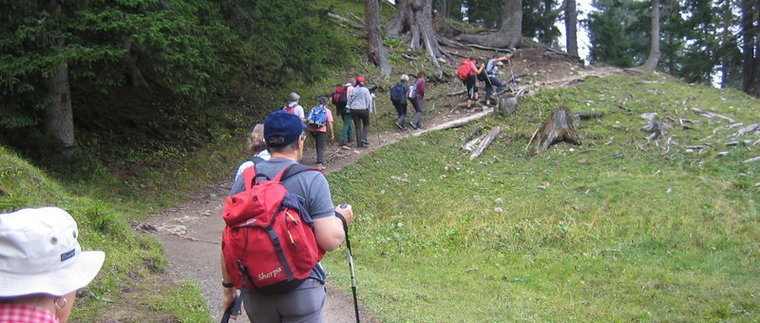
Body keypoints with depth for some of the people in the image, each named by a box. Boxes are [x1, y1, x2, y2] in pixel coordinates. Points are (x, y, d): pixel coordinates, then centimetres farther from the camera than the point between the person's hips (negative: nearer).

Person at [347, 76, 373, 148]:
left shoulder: (352, 90, 3)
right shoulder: (365, 90, -5)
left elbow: (349, 100, 6)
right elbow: (369, 100, -4)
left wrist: (349, 108, 14)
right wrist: (370, 109, 4)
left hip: (354, 110, 3)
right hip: (363, 109, -3)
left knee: (357, 127, 7)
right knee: (366, 124, 17)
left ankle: (359, 144, 6)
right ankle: (364, 138, -3)